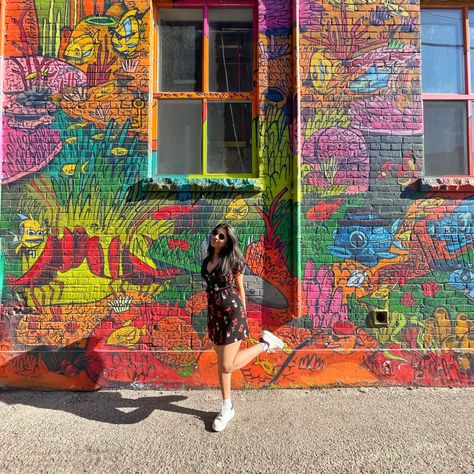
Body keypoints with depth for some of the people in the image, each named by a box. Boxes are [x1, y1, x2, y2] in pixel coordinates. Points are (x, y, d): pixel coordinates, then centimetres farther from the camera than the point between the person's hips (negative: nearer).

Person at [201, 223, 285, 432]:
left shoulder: (233, 259, -6)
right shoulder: (207, 261, 11)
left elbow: (240, 288, -1)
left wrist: (242, 316, 3)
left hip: (232, 312, -6)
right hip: (214, 313, 6)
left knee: (226, 366, -8)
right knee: (221, 363, 14)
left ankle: (265, 343, 9)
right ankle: (227, 408, 31)